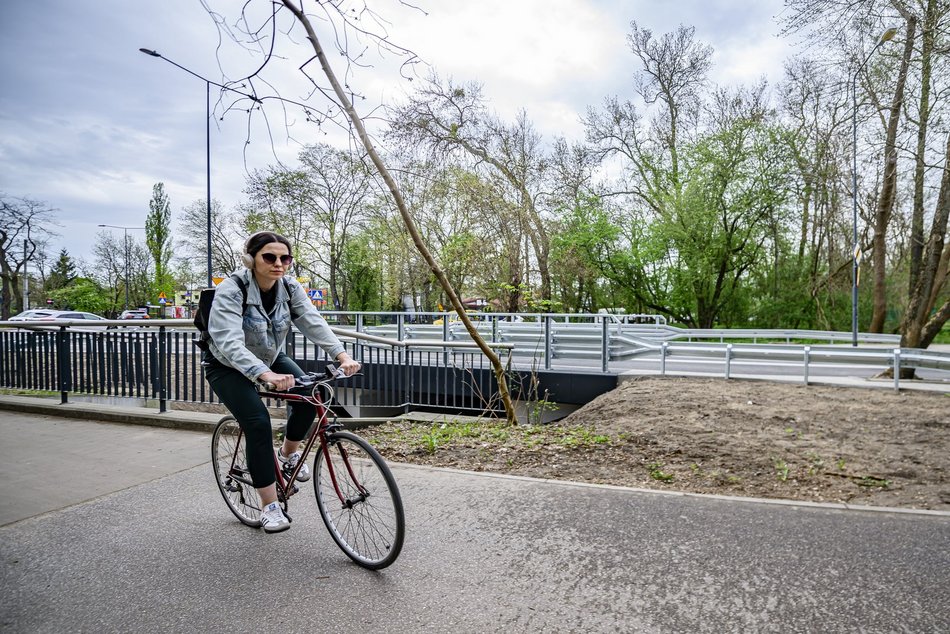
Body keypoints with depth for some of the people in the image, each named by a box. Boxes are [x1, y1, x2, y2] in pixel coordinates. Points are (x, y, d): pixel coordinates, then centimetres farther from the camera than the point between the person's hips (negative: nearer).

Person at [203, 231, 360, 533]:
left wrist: (342, 355, -43)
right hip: (228, 365, -4)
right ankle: (269, 506, -7)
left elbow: (314, 323, -26)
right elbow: (230, 343, -40)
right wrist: (266, 375, -56)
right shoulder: (230, 290, -28)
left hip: (270, 358, 5)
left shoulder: (290, 288, -13)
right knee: (258, 422, -21)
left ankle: (289, 452, 11)